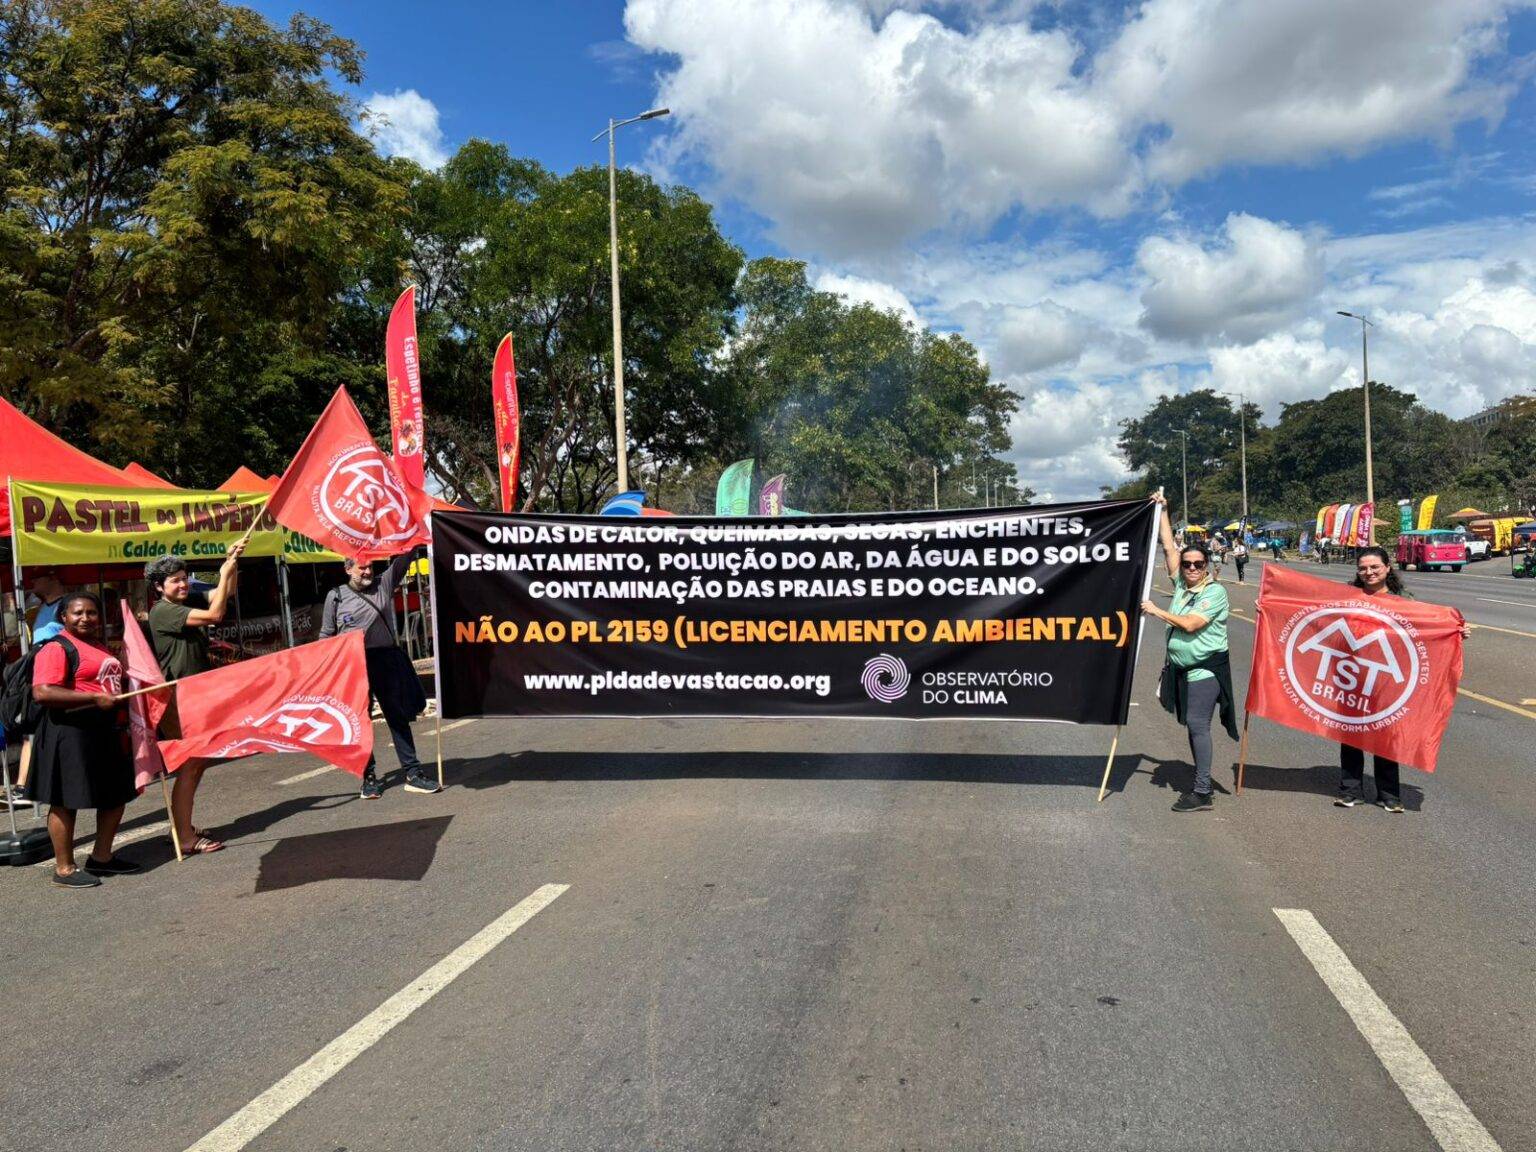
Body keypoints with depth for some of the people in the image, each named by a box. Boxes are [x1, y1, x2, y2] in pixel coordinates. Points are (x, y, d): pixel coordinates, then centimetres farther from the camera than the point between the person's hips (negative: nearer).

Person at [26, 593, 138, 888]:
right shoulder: (56, 648, -12)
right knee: (65, 801, 0)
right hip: (71, 734, -9)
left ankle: (101, 857, 28)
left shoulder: (99, 647, 17)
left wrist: (121, 728, 19)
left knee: (117, 794, 14)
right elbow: (42, 692, -23)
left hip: (106, 733, 9)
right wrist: (95, 699, -24)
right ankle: (64, 869, 10)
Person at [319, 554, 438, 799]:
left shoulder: (384, 583, 8)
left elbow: (403, 559, 4)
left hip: (387, 659, 2)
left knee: (398, 716, 4)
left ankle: (412, 773, 8)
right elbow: (326, 636, 9)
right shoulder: (336, 596, 4)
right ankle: (369, 776, 16)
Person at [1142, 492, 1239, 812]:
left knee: (1197, 724, -12)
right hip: (1182, 667, 8)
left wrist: (1156, 611, -13)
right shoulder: (1181, 585, 9)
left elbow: (1190, 624, -20)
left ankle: (1202, 794, -11)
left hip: (1205, 668, -8)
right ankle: (1201, 783, 19)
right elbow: (1169, 548, 9)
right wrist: (1162, 512, 10)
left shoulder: (1215, 592, -11)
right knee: (1192, 725, 11)